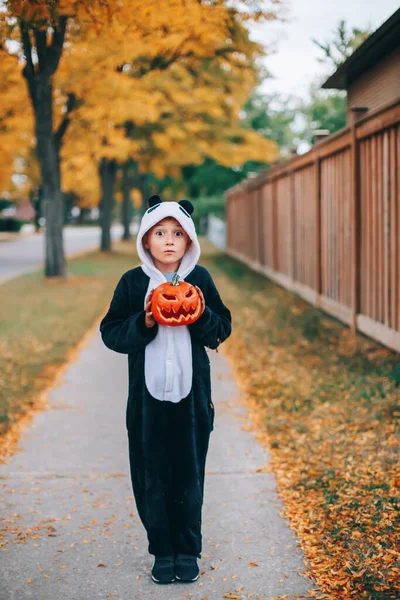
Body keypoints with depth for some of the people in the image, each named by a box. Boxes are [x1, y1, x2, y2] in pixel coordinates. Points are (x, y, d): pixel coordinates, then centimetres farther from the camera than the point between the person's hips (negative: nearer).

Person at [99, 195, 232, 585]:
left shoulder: (200, 279, 1)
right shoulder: (133, 282, -1)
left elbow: (223, 329, 6)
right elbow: (111, 333, -1)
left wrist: (203, 315, -14)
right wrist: (143, 323, -17)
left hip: (192, 392, 0)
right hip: (148, 392, 0)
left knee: (189, 474, 7)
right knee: (152, 476, 6)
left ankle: (188, 551, 22)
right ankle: (162, 551, 22)